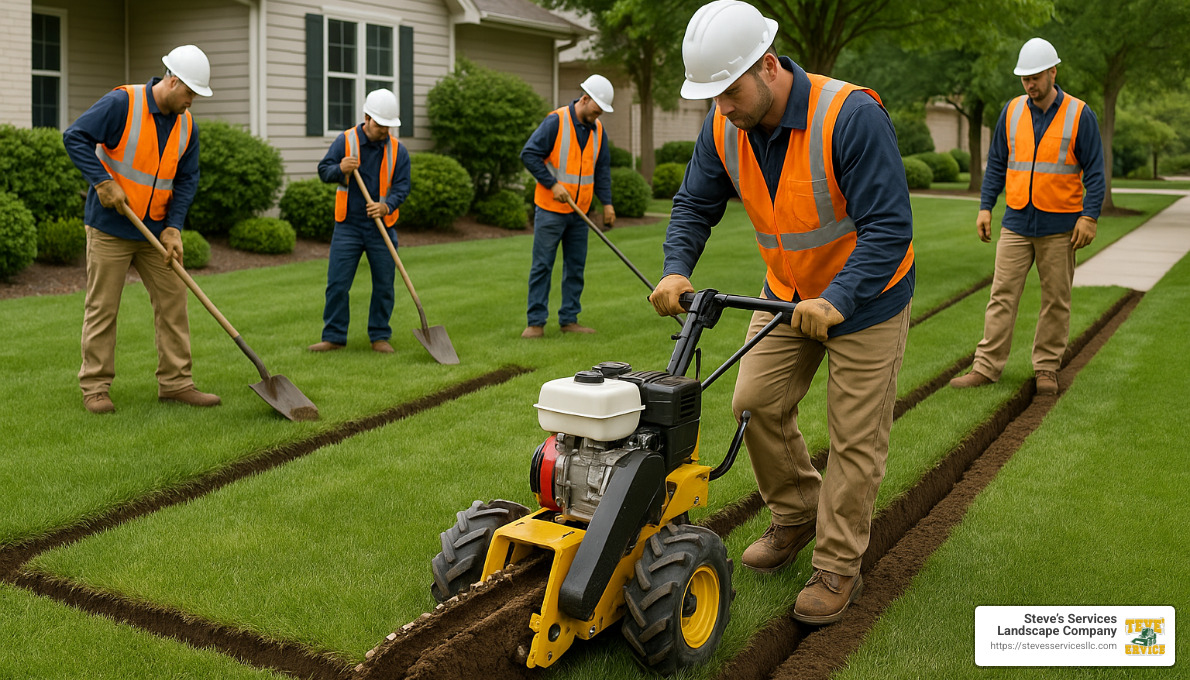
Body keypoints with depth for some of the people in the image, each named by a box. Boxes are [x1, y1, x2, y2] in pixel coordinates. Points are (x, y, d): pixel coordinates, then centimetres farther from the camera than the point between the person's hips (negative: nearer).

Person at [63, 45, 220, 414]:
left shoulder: (186, 123, 3)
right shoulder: (122, 103, -14)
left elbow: (187, 179, 5)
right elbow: (75, 137, -14)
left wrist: (173, 227, -5)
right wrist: (102, 181, -21)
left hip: (156, 231, 6)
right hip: (110, 227, -6)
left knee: (173, 301, 4)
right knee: (102, 307, 1)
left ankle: (176, 382, 12)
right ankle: (95, 387, 10)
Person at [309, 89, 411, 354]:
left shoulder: (398, 150, 1)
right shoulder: (345, 141, -1)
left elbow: (402, 186, -3)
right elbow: (323, 170, 1)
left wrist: (387, 206, -22)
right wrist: (340, 169, -21)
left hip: (382, 228, 1)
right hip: (348, 226, -1)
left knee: (384, 285, 5)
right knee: (337, 284, -2)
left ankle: (380, 336, 18)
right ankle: (334, 337, 8)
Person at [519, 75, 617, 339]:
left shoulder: (598, 130, 7)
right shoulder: (556, 121, -12)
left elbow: (602, 169, 14)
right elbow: (529, 154, -14)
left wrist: (607, 202, 5)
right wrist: (553, 184, -17)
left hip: (579, 212, 6)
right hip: (551, 209, -6)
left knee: (576, 267, 9)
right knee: (542, 266, -2)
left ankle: (569, 320, 17)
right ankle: (536, 322, 2)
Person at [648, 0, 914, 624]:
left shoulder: (852, 116, -32)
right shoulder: (724, 128, -12)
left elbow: (888, 226, -33)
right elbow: (696, 204, -1)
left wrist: (836, 302, -43)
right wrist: (676, 268, -19)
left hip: (865, 294, -6)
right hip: (788, 291, 6)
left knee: (854, 436, 1)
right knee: (757, 401, 6)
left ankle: (838, 568, 15)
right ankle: (796, 515, 30)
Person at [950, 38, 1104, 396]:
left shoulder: (1080, 114, -3)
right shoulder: (1012, 111, 6)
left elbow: (1094, 171, -2)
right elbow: (996, 163, 12)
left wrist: (1090, 216, -11)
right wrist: (985, 207, 4)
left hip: (1059, 225, -2)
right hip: (1016, 222, 2)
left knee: (1056, 300, 6)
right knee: (1002, 296, 0)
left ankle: (1046, 368, 17)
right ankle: (987, 366, 3)